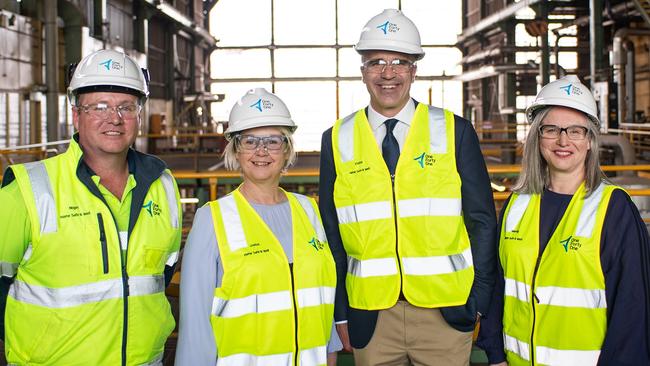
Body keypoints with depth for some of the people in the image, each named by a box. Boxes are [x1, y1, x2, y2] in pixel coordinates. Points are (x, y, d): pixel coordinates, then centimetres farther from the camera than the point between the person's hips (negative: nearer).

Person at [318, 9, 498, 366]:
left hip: (445, 314, -1)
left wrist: (479, 299, -1)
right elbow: (331, 233, 6)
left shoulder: (455, 131, 0)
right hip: (370, 317, 1)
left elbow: (482, 220, 3)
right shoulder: (337, 140, 3)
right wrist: (340, 313, 4)